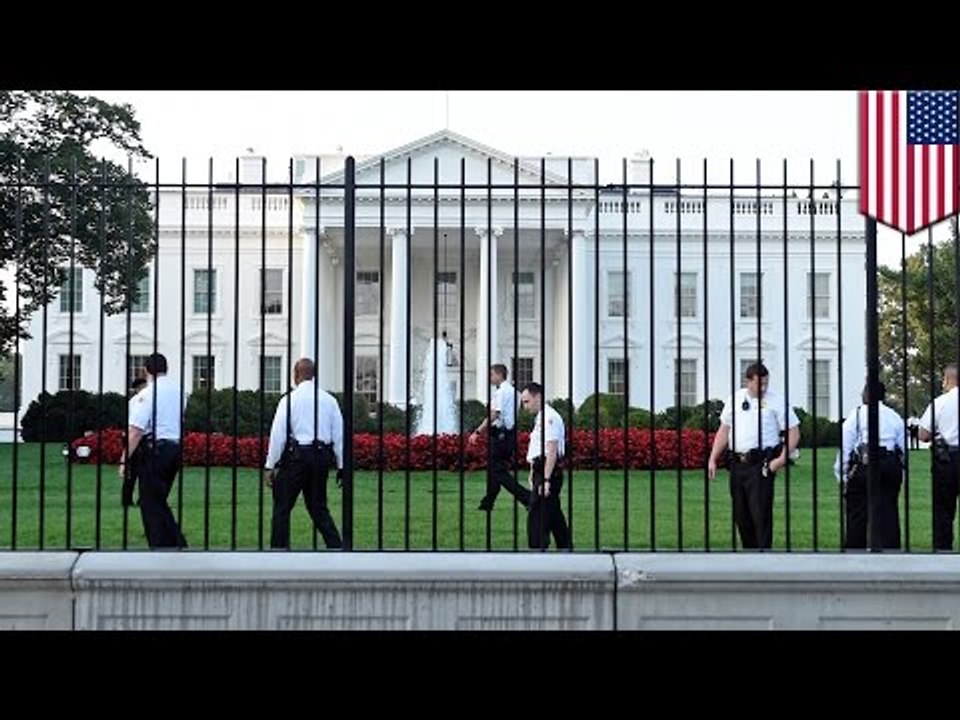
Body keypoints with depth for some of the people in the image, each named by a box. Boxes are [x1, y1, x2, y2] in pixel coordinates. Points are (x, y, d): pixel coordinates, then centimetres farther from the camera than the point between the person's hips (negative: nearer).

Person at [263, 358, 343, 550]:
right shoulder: (329, 399, 8)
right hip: (322, 456, 5)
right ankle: (337, 546, 5)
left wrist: (270, 466, -3)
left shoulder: (290, 399, -5)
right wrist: (341, 466, 14)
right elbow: (339, 435, 9)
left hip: (296, 456, -5)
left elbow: (278, 434, -7)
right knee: (318, 508, 13)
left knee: (282, 507, 4)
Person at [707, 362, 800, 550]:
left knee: (761, 513, -9)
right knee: (740, 514, 10)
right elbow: (724, 430, 16)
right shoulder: (735, 399, 11)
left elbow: (793, 431, -1)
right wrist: (713, 459, 10)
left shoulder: (776, 402, -1)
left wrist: (783, 458, -12)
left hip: (761, 464, -5)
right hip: (737, 462, 5)